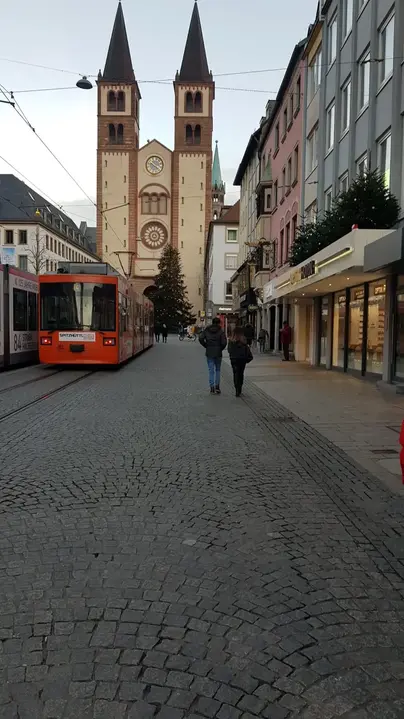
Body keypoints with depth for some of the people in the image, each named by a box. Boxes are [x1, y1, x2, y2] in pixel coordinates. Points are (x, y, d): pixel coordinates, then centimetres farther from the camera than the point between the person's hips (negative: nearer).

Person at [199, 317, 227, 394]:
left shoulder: (206, 330, 2)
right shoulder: (220, 331, -5)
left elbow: (201, 338, -8)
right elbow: (224, 342, -14)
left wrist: (206, 346, 2)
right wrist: (221, 348, 3)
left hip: (209, 353, 1)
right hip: (218, 353, -1)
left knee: (211, 370, 5)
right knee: (218, 370, 14)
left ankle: (212, 388, 1)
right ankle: (217, 387, 10)